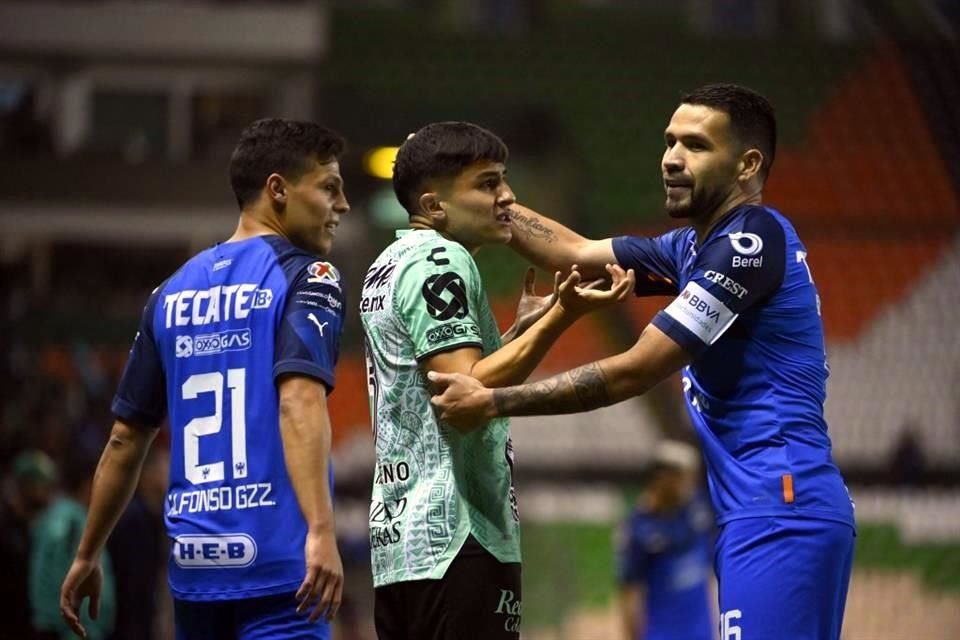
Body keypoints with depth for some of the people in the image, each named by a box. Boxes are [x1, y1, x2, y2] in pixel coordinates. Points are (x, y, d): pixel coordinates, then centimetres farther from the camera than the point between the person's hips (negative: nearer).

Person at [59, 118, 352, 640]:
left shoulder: (173, 293, 16)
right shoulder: (306, 276, -3)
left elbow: (125, 440, 19)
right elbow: (300, 399, -19)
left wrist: (87, 555, 27)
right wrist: (321, 529, -29)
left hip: (194, 563, 6)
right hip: (276, 561, -6)